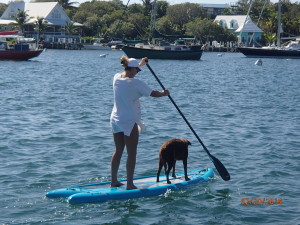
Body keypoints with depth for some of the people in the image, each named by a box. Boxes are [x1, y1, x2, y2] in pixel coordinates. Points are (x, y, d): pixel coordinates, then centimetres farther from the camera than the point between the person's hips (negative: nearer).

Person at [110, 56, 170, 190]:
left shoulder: (116, 78, 3)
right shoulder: (135, 83, -17)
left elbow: (127, 73, 27)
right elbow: (153, 93, -11)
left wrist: (140, 63, 39)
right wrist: (164, 93, 10)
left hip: (115, 120, 7)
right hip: (129, 121, -7)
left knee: (118, 151, 16)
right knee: (131, 154, 0)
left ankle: (114, 181, 21)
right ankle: (130, 185, 2)